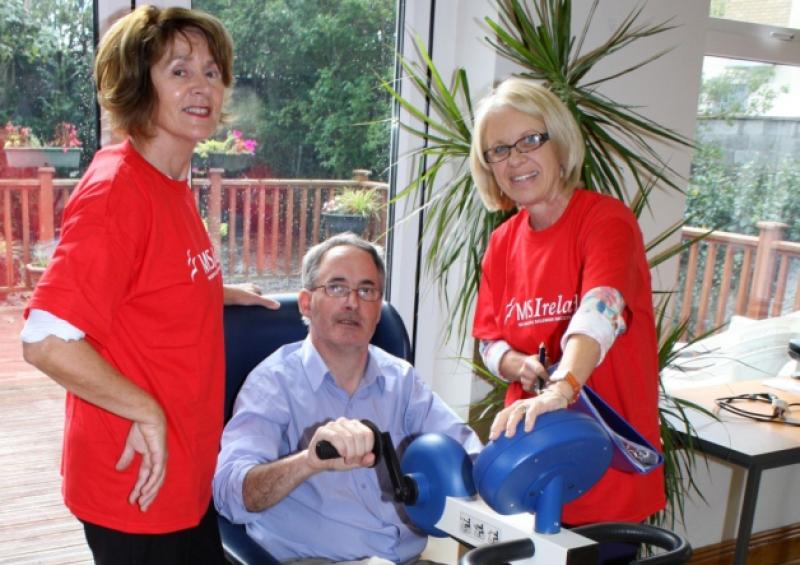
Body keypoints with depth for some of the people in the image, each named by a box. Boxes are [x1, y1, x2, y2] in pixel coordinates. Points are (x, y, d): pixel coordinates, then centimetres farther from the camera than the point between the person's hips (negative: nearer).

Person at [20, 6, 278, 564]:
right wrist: (147, 412, -21)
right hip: (138, 482, -8)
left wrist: (220, 293, 9)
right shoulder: (116, 189, -22)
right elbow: (47, 340, -27)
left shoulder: (173, 182, 4)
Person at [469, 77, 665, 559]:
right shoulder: (503, 242, 5)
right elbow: (489, 342, 9)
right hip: (531, 445, 5)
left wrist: (561, 388, -46)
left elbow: (600, 309, -30)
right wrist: (519, 365, -12)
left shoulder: (607, 219, -13)